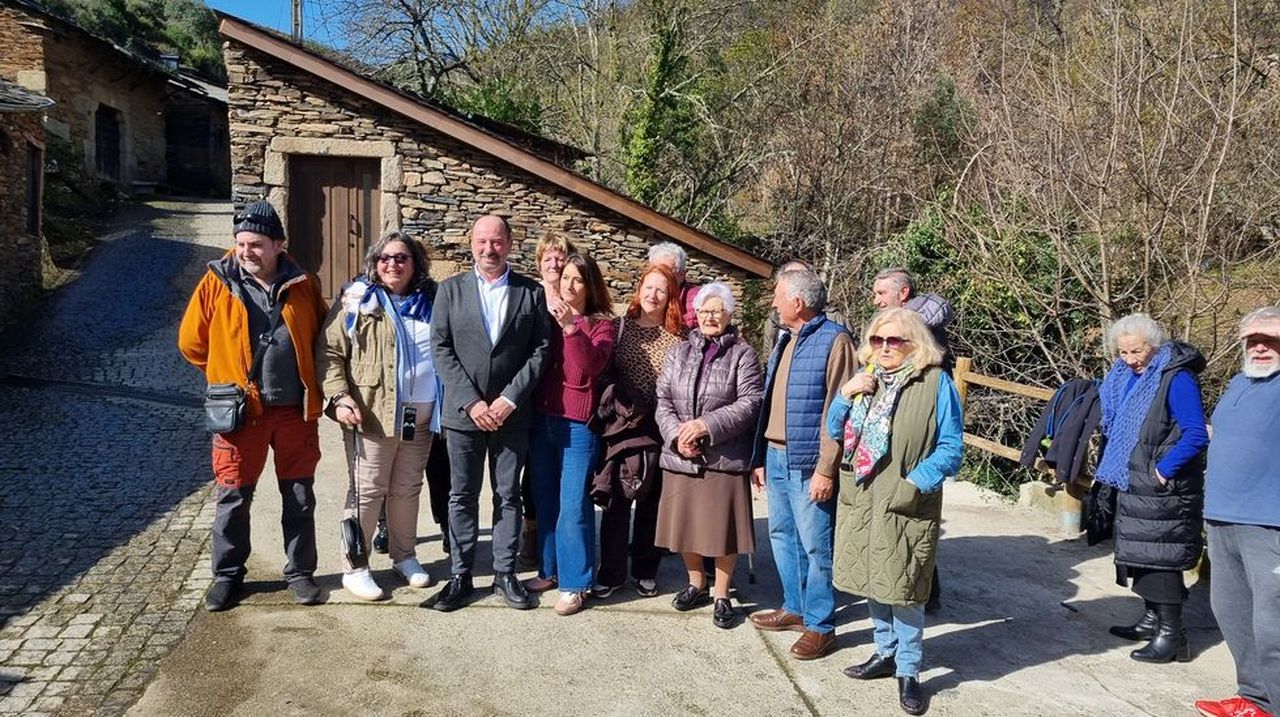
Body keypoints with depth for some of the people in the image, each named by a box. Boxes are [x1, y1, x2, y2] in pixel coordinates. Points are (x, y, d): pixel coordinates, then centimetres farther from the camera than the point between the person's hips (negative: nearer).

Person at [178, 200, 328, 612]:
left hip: (296, 408, 2)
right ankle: (227, 575, 23)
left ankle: (300, 572, 23)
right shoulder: (217, 283, -2)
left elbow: (321, 337, 16)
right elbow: (191, 341, 7)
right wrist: (227, 377, 11)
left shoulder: (302, 285, 3)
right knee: (233, 497, 7)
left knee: (299, 497, 10)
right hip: (241, 409, -1)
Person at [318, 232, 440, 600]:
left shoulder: (430, 301, 11)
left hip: (421, 414, 4)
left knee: (407, 489, 15)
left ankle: (404, 555, 30)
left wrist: (447, 403, 11)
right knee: (367, 491, 1)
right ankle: (354, 568, 12)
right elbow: (330, 353, -4)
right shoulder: (357, 300, -1)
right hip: (371, 413, -4)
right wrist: (339, 397, -17)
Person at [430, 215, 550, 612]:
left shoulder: (532, 292, 3)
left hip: (511, 412, 0)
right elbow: (440, 349, -2)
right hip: (463, 411, 0)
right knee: (462, 496, 8)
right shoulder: (450, 289, 4)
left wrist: (509, 399, -10)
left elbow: (540, 350, -1)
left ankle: (505, 574, 19)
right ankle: (460, 576, 18)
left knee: (508, 495, 8)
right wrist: (471, 402, -11)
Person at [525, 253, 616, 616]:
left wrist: (571, 327, -27)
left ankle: (573, 583, 7)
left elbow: (593, 365, -19)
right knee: (544, 500, 12)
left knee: (573, 505, -3)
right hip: (542, 419, 4)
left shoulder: (601, 324, -2)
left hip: (578, 425, -4)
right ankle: (549, 569, 27)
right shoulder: (546, 317, 8)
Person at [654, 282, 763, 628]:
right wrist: (677, 433, -12)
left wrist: (707, 425, -19)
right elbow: (662, 399, 6)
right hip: (680, 456, 4)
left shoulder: (743, 355, 0)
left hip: (725, 457, -4)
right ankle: (696, 584, 32)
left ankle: (722, 596, 18)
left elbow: (750, 402, -10)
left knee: (722, 525, 1)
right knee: (685, 522, 12)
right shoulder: (679, 353, 11)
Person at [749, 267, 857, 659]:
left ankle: (820, 626, 11)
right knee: (782, 535, 16)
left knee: (815, 545, -1)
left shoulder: (834, 340, -11)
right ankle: (795, 608, 30)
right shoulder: (786, 341, 15)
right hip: (776, 456, 9)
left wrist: (826, 470, -19)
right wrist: (760, 457, 15)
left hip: (808, 463, -9)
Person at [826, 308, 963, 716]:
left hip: (905, 504, -5)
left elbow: (950, 449, -10)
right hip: (860, 499, 6)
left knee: (902, 589, 1)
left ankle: (908, 671, 17)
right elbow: (834, 433, 10)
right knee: (871, 582, 16)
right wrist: (845, 395, -6)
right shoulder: (863, 378, 10)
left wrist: (914, 484, -19)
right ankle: (886, 653, 33)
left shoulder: (935, 383, -7)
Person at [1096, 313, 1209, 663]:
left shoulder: (1176, 379, -17)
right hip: (1133, 484, 9)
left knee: (1159, 556, -5)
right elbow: (1114, 426, 21)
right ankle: (1152, 619, 30)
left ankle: (1171, 634, 3)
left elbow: (1196, 435, -21)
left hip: (1163, 489, -9)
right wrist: (1109, 467, 12)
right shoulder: (1124, 376, 7)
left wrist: (1163, 471, -19)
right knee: (1141, 552, 16)